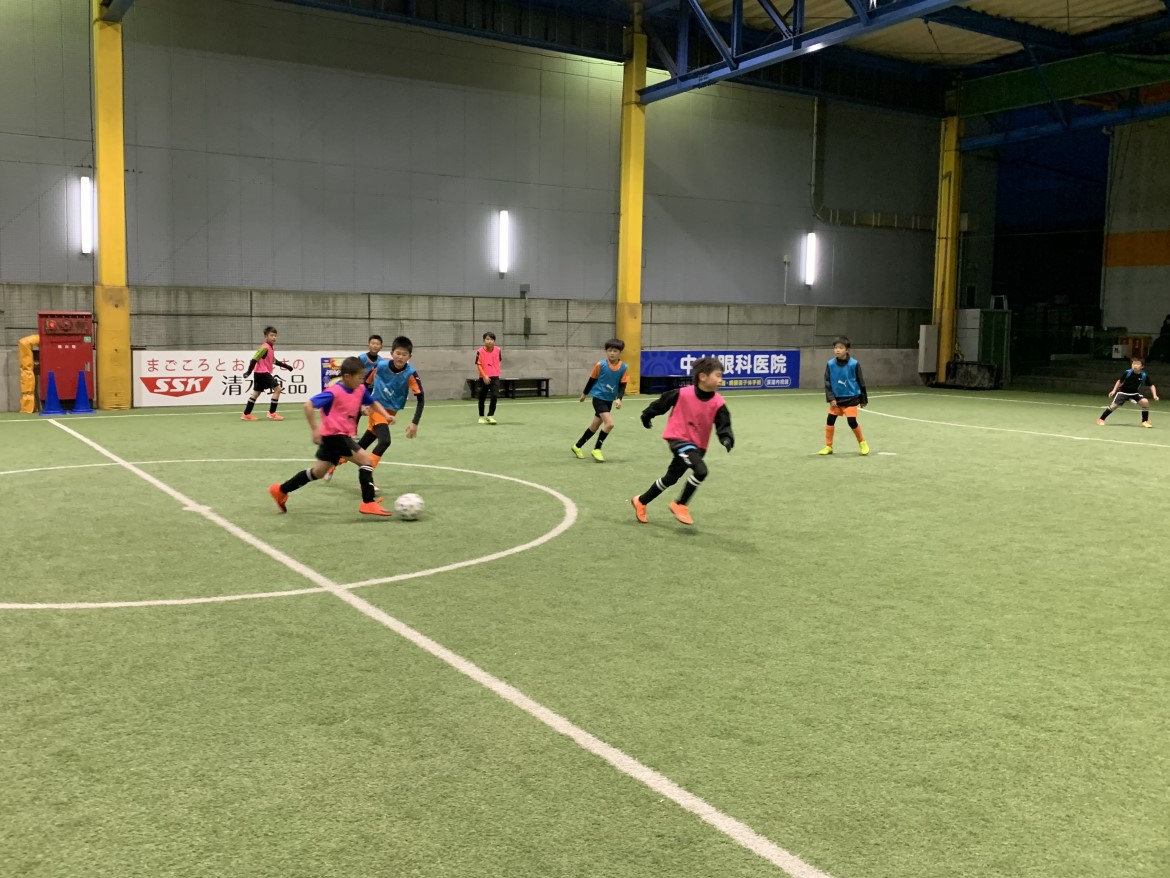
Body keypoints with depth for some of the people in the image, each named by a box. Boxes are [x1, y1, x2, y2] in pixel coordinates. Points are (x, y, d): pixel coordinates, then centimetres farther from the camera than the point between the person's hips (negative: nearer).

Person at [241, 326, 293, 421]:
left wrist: (286, 366, 22)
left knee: (256, 393, 13)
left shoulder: (271, 348, 14)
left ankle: (246, 414, 18)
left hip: (263, 373, 10)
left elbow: (274, 361, 26)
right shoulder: (265, 347, -16)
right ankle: (272, 413, -8)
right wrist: (249, 372, -21)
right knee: (277, 389, -11)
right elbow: (254, 359, -19)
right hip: (262, 373, -10)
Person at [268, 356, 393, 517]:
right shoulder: (334, 392, -20)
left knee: (318, 472, 19)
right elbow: (309, 405, -23)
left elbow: (372, 402, 20)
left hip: (343, 436, 9)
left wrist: (386, 415, 3)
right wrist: (315, 430, -25)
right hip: (334, 435, -9)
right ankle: (368, 503, -12)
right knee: (367, 460, -14)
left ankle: (281, 491, 32)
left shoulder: (360, 389, 2)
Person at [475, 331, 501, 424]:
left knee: (495, 396, -14)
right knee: (482, 398, 9)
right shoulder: (480, 351, -8)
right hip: (484, 378, -1)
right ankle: (481, 417, 24)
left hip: (495, 377, 1)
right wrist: (484, 376, -17)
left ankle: (490, 416, -8)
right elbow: (478, 365, -9)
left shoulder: (497, 350, 2)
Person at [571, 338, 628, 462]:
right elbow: (592, 379, -1)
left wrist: (619, 399, -22)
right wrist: (584, 394, 12)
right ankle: (596, 449, -3)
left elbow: (622, 386, -5)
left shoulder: (624, 368, -8)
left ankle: (577, 446, 34)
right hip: (599, 398, -5)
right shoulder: (600, 365, -14)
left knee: (595, 426, 16)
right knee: (609, 423, -19)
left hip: (610, 400, 5)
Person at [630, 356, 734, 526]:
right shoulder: (683, 394, -20)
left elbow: (724, 425, -10)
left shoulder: (718, 403, -11)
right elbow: (662, 403, -4)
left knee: (670, 478, 19)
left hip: (698, 445, 6)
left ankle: (641, 501, 40)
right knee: (700, 470, -25)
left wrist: (727, 439, -32)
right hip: (679, 438, -6)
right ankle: (680, 505, -3)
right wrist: (647, 415, 11)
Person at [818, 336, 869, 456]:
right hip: (836, 398, 3)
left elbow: (861, 382, -3)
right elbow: (827, 383, -1)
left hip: (851, 398, -3)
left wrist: (863, 399, 3)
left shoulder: (854, 364, -12)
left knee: (852, 421, -10)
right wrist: (831, 398, -10)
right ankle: (828, 446, 13)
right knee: (830, 420, 0)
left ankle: (862, 442, 14)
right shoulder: (830, 364, -6)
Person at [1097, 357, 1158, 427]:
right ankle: (1101, 419, 7)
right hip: (1123, 392, -2)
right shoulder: (1127, 373, -20)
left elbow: (1151, 386, -6)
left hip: (1134, 393, 2)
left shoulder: (1144, 375, -16)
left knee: (1145, 402, -18)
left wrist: (1154, 395, -18)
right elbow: (1119, 381, -4)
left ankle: (1145, 421, -3)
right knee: (1114, 406, -11)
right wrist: (1114, 390, -6)